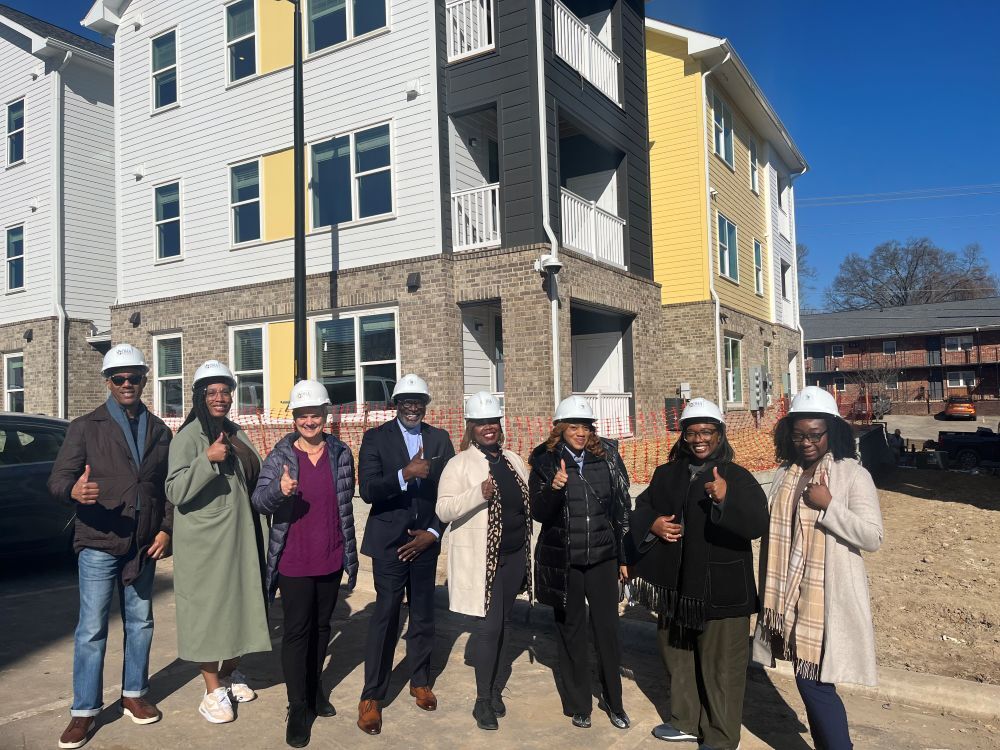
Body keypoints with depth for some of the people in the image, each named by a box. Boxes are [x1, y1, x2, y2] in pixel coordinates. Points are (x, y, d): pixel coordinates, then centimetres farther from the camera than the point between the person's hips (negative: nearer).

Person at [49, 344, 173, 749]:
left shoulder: (159, 430, 8)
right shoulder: (85, 427, -2)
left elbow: (169, 486, 10)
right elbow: (58, 478, -9)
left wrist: (166, 530, 0)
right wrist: (74, 490, -32)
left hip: (144, 545, 4)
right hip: (98, 543, -3)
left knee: (140, 623, 14)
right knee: (92, 629, 1)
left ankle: (133, 695, 29)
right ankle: (84, 711, 14)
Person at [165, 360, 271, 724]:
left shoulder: (236, 434, 8)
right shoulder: (189, 437, -12)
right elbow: (175, 492, -20)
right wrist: (207, 459, -30)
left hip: (239, 536, 6)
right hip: (203, 541, -6)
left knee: (238, 603, 14)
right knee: (207, 608, 3)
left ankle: (230, 674, 32)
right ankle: (213, 691, 15)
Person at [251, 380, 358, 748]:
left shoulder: (341, 454, 1)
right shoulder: (279, 456, -6)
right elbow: (258, 500, -15)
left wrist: (349, 550, 14)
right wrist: (280, 489, -38)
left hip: (331, 559, 3)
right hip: (294, 561, -3)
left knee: (321, 626, 17)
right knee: (296, 631, 1)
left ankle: (315, 689, 35)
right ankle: (297, 708, 12)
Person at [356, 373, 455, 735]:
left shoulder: (440, 439, 5)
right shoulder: (376, 437, -4)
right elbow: (368, 491, -14)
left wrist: (434, 533, -3)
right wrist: (405, 474, -29)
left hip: (425, 540, 3)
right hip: (389, 541, -3)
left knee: (423, 614, 13)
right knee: (386, 616, -3)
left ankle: (420, 681, 31)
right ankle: (371, 696, 9)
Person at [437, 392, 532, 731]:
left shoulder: (514, 461, 10)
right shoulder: (459, 464, -8)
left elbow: (528, 502, 18)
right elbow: (443, 510, -16)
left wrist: (528, 552, 11)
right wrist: (479, 493, -28)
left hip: (514, 554, 5)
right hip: (481, 558, -5)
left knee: (502, 624, 14)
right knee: (488, 626, -3)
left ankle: (495, 689, 29)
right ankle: (483, 701, 12)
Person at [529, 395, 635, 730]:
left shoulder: (607, 456, 0)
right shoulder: (546, 461, -5)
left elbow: (621, 507, 5)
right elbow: (539, 514, -7)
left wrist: (624, 557, 6)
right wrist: (553, 488, -28)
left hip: (603, 559, 1)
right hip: (563, 562, -1)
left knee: (608, 630, 7)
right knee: (571, 632, 11)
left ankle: (614, 702, 26)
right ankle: (578, 705, 27)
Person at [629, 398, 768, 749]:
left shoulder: (737, 477, -9)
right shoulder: (667, 473, 8)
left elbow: (758, 524, -22)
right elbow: (642, 508, 15)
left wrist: (726, 498, -39)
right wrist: (652, 524, -7)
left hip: (720, 589, -6)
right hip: (675, 586, 6)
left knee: (720, 665, 3)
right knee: (676, 654, 20)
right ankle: (687, 721, 41)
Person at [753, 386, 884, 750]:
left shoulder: (853, 475, -8)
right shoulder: (785, 475, 8)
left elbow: (873, 537, -13)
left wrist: (828, 506, -20)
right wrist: (769, 591, 15)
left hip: (829, 599, -5)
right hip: (792, 596, 6)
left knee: (814, 682, -5)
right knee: (808, 680, 13)